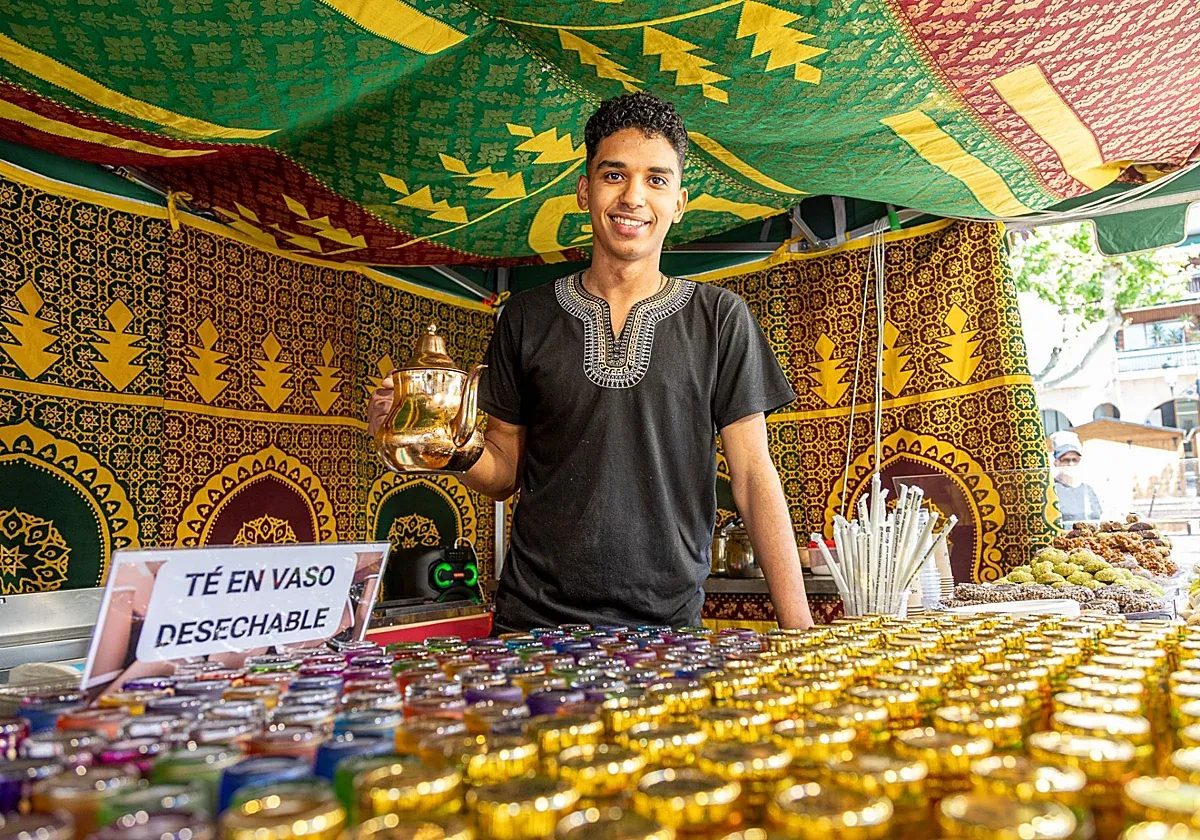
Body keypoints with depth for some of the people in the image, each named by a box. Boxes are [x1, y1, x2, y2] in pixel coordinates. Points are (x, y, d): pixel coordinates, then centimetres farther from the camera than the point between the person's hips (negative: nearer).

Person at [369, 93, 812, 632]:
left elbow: (753, 476, -2)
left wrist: (797, 625, -7)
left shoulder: (720, 319, 0)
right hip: (533, 617, 1)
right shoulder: (527, 318, 4)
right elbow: (504, 470, 8)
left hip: (668, 622, -1)